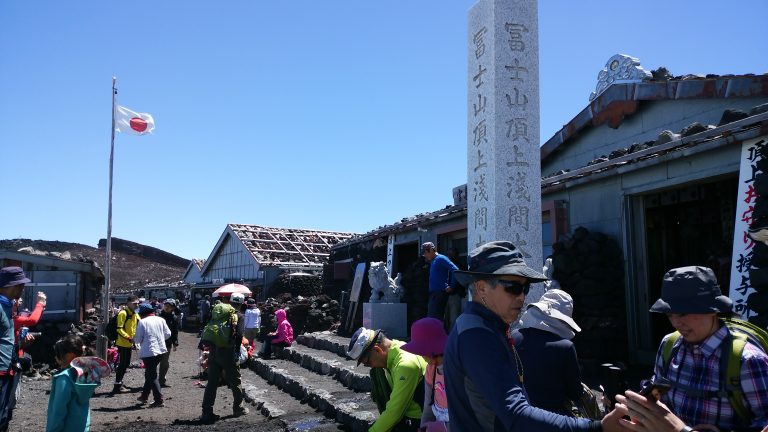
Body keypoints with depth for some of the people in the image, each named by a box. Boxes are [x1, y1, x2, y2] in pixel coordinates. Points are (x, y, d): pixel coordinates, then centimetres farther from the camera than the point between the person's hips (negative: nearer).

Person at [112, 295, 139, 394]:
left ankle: (119, 382, 25)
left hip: (129, 343, 9)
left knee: (126, 363, 14)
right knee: (122, 363, -8)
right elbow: (119, 329, -21)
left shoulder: (135, 314, 11)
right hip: (122, 343, -9)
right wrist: (128, 338, -26)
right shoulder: (123, 313, -15)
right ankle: (117, 385, -2)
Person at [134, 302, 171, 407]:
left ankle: (158, 399, -4)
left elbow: (138, 339, -9)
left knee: (152, 375, 1)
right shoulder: (160, 320, 3)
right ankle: (144, 395, 31)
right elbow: (168, 334, 4)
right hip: (161, 350, 6)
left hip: (148, 352, -6)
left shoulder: (142, 322, -9)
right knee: (150, 373, 21)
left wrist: (143, 340, 13)